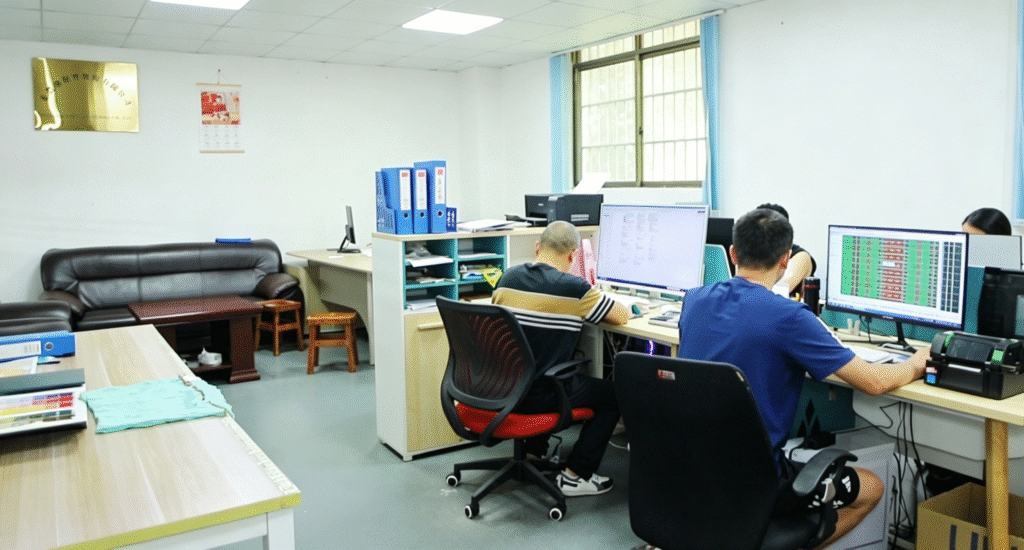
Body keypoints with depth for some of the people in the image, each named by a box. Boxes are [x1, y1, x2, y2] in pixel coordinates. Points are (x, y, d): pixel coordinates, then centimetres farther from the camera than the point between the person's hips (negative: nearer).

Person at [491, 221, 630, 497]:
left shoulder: (508, 277, 2)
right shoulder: (574, 289, -16)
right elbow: (623, 315, -5)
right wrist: (594, 299, 15)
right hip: (536, 397, -7)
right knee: (612, 395, 13)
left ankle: (534, 452, 40)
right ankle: (575, 476, 13)